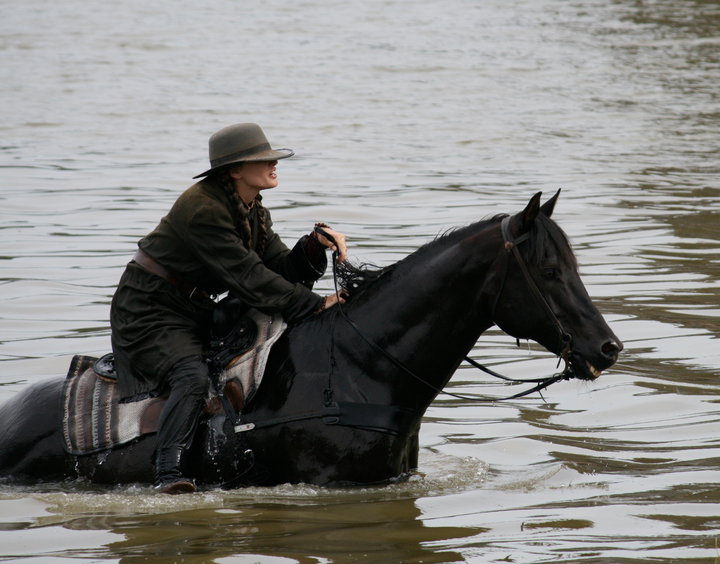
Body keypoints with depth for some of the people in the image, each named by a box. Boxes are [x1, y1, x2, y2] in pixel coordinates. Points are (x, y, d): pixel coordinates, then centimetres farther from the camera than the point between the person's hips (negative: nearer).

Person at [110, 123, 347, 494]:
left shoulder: (253, 212, 6)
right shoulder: (202, 209, -24)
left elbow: (282, 268, 4)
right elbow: (248, 279, -27)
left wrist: (316, 246, -16)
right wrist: (315, 305, -26)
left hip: (196, 311, 10)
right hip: (148, 312, -10)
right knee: (192, 376, -31)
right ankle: (167, 474, -35)